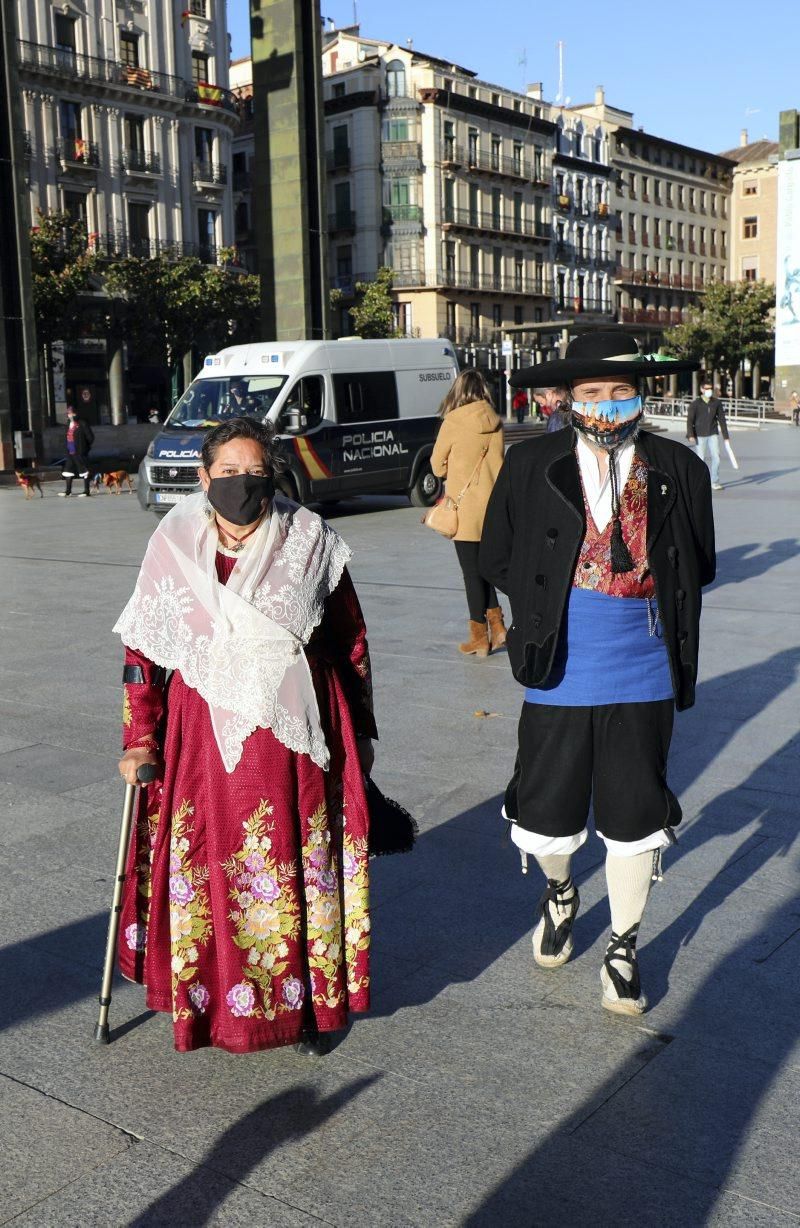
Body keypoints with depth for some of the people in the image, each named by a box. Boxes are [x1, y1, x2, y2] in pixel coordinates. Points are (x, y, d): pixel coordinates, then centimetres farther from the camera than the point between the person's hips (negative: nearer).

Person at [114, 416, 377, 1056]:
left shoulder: (310, 541, -2)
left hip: (297, 735, 0)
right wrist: (140, 738, 0)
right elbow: (142, 649, 4)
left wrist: (360, 733, 9)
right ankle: (219, 999, 28)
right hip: (206, 737, 1)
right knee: (212, 871, 7)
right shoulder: (174, 546, -1)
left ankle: (306, 1000, 26)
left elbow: (351, 641, 5)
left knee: (302, 869, 7)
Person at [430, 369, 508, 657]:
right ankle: (496, 626, 16)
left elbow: (437, 466, -2)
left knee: (472, 571, 3)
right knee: (484, 567, 18)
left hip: (466, 508, -5)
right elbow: (498, 463, 9)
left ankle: (479, 637, 9)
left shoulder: (453, 423, -12)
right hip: (492, 506, 5)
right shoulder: (495, 423, 2)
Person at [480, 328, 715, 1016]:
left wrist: (652, 611, 2)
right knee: (546, 810, 11)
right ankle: (560, 893, 46)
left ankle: (624, 947, 31)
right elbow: (498, 558, 6)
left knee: (635, 817, 10)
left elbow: (698, 567, 10)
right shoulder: (531, 466, -2)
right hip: (559, 675, 0)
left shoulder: (679, 470, -1)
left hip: (644, 678, 0)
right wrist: (548, 612, 2)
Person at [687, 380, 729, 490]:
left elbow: (722, 419, 8)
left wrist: (725, 436, 7)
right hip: (699, 435, -2)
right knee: (700, 459, -1)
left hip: (713, 434, 3)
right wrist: (690, 435, -19)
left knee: (716, 457, -4)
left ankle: (714, 482, 6)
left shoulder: (717, 402, 3)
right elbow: (689, 420, -7)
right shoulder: (695, 404, -5)